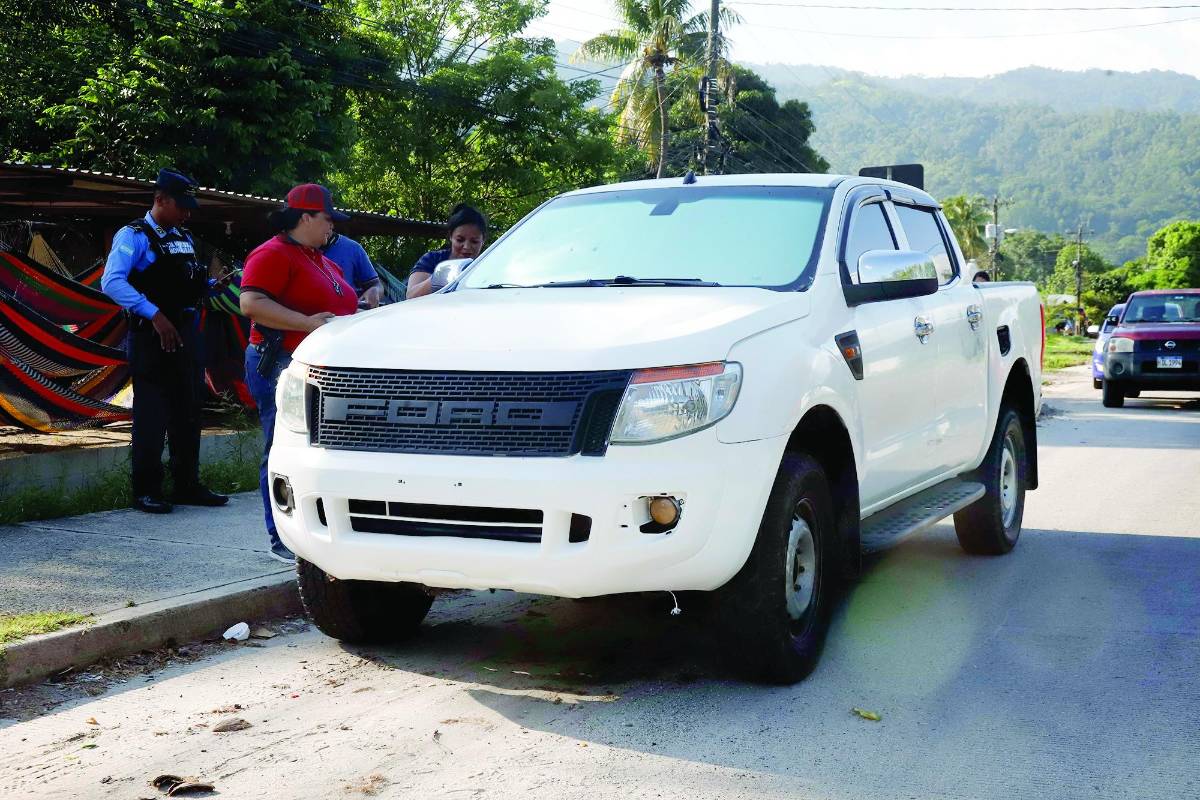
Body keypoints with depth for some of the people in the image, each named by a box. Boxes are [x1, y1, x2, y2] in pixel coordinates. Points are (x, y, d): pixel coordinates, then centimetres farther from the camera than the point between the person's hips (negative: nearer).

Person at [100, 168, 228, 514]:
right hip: (152, 337, -7)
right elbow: (112, 282, -21)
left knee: (188, 411, 12)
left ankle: (188, 485, 22)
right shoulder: (134, 236, -8)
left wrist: (212, 285, 5)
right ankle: (146, 491, 5)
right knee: (151, 415, -3)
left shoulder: (185, 238, 16)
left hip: (188, 333, 8)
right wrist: (154, 315, -27)